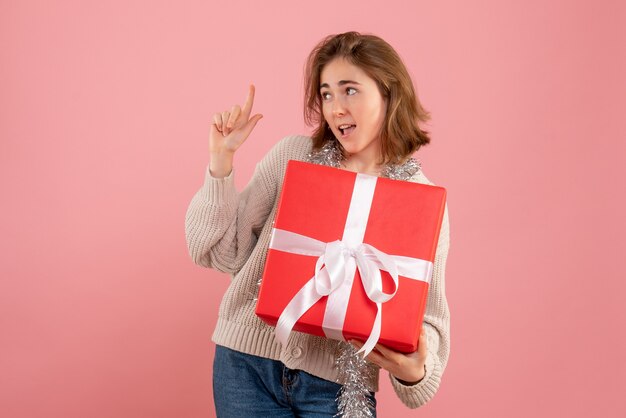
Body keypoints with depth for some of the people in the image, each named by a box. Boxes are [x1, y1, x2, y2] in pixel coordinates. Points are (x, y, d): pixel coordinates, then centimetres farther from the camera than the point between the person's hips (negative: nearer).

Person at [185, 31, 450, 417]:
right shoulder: (292, 155, 0)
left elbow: (428, 313, 0)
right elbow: (220, 253, 1)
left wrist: (415, 369, -20)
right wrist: (221, 161, -9)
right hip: (248, 365, 1)